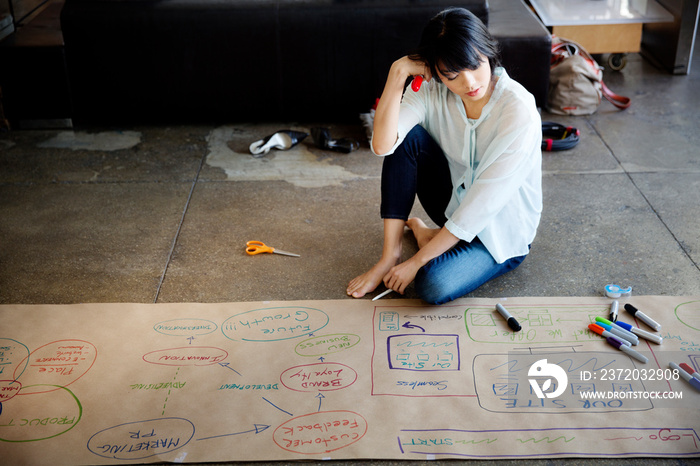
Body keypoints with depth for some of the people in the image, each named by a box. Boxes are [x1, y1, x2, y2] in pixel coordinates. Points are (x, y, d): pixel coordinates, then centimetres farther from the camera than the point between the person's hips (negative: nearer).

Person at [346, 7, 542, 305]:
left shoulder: (519, 111, -27)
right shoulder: (432, 91, -12)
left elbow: (483, 205, -27)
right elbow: (382, 145, -27)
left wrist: (416, 262, -25)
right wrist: (398, 73, -33)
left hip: (502, 233, -5)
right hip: (456, 203, 5)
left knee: (434, 285, -33)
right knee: (407, 137, -20)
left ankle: (424, 233, 3)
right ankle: (389, 255, -13)